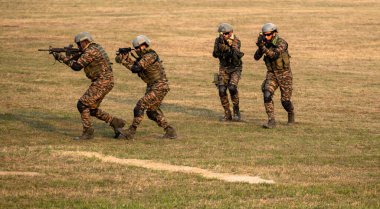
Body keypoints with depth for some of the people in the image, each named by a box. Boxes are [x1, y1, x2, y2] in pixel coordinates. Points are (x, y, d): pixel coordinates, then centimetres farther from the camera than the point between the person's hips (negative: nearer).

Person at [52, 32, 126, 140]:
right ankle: (116, 122, 18)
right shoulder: (95, 48, 15)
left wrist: (61, 57, -11)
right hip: (103, 82, 10)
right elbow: (80, 61, 20)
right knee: (92, 109, 15)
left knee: (82, 104, -10)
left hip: (102, 83, -10)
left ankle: (87, 132, -6)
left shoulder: (91, 51, -17)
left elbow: (77, 66, -18)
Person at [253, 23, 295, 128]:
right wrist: (260, 47, -22)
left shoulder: (281, 43, -19)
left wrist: (263, 47, -42)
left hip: (284, 74, -4)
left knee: (285, 100, 2)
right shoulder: (265, 44, -1)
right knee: (267, 94, -21)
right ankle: (271, 120, -21)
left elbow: (274, 55, -34)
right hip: (272, 74, 4)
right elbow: (256, 57, -5)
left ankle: (291, 114, 37)